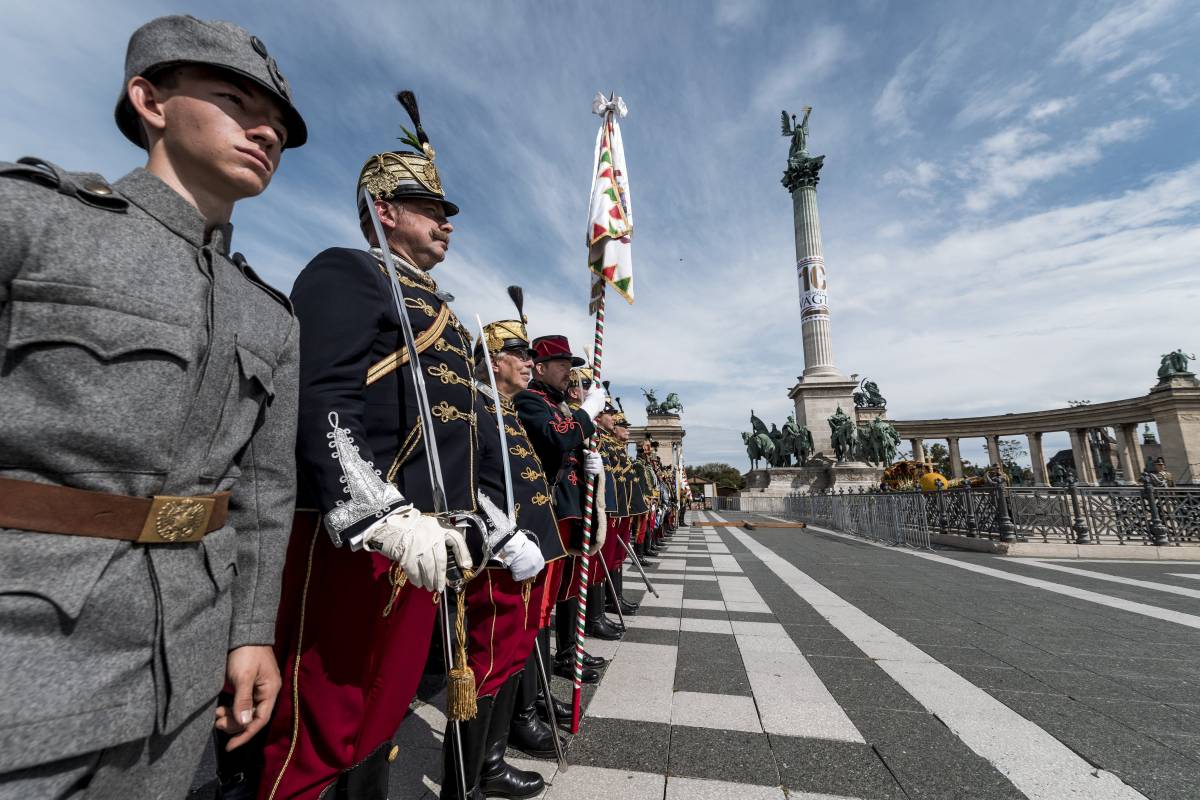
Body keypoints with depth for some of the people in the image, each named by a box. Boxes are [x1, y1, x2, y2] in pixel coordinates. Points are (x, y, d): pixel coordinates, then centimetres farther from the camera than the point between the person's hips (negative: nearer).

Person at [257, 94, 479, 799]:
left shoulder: (438, 307, 22)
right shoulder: (348, 273, -3)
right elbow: (323, 404, -18)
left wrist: (470, 516, 20)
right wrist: (385, 517, -26)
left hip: (424, 537, 9)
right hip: (357, 538, -8)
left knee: (387, 707, 20)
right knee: (323, 729, 5)